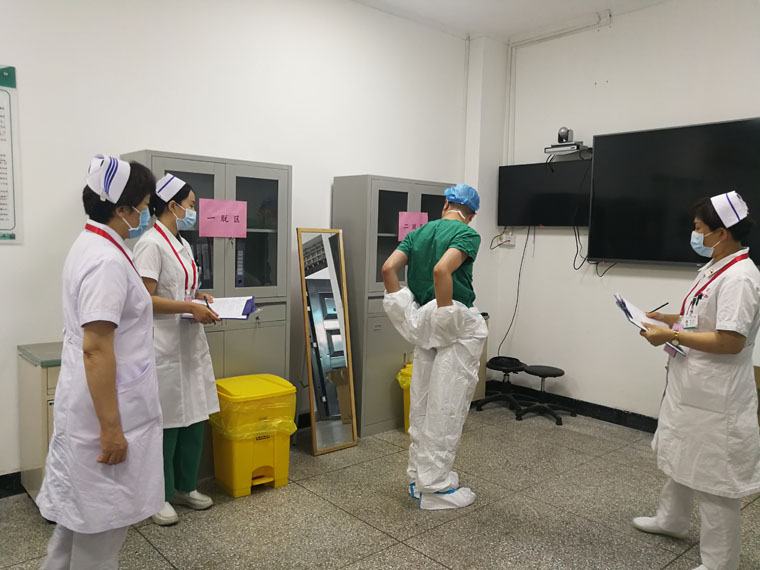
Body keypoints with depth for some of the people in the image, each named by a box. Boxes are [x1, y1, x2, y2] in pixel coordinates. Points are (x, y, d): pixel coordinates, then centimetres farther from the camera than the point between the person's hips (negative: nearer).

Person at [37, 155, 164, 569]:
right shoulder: (107, 261, -23)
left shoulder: (90, 246, 9)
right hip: (104, 409, -10)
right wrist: (111, 428, -23)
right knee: (101, 520, 7)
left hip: (85, 405, 10)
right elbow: (96, 349, -27)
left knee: (81, 513, 23)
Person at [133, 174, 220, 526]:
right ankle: (160, 497, 18)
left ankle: (186, 487, 29)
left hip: (190, 344, 9)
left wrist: (200, 297, 7)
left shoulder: (182, 244, 14)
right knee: (166, 422, 1)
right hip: (164, 347, -9)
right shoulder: (151, 243, -13)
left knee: (195, 418, 13)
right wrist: (190, 307, -20)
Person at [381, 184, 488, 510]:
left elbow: (388, 268, -1)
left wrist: (405, 314, 1)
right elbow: (442, 270, -27)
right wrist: (446, 315, -21)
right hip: (457, 327, -7)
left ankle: (419, 479, 25)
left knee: (422, 405, 14)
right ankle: (436, 488, 10)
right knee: (447, 408, 1)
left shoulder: (418, 233, 10)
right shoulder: (467, 234, -9)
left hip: (424, 323, 7)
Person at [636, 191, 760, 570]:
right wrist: (669, 319, 8)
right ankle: (671, 519, 46)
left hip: (715, 398, -11)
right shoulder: (713, 269, 9)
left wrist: (671, 336, -22)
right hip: (690, 387, 11)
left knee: (714, 480, 3)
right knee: (680, 458, 26)